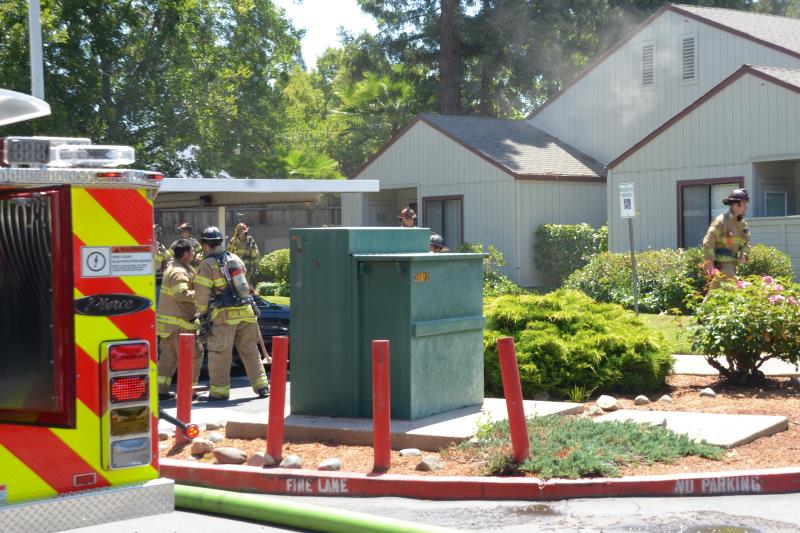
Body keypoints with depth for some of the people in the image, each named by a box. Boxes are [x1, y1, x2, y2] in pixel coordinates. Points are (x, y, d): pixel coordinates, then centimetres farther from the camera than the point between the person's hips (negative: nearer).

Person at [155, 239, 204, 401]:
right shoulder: (179, 272, -17)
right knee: (193, 355, -1)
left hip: (167, 319, 10)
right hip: (180, 322, -10)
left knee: (168, 356, 12)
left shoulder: (172, 266, 16)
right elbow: (181, 294, -29)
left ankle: (161, 389, 12)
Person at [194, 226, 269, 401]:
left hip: (225, 314, -6)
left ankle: (219, 390, 6)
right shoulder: (235, 259, 13)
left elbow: (202, 293, -10)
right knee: (250, 350, 13)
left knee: (219, 354, 3)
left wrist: (203, 312, 3)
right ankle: (261, 385, 12)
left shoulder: (208, 265, -7)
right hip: (246, 311, 6)